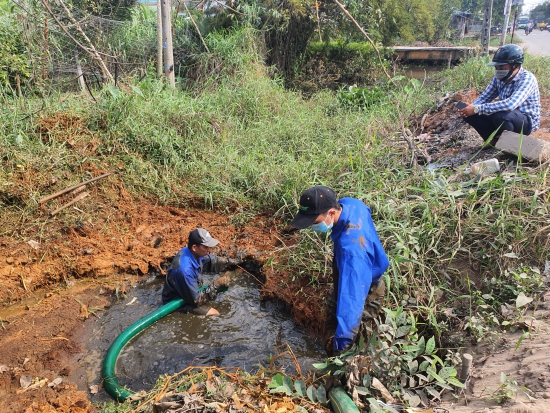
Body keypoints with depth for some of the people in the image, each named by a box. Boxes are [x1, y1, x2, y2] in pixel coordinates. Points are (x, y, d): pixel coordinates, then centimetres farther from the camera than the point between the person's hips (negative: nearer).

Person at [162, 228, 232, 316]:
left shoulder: (194, 252, -14)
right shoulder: (185, 270, -38)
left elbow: (210, 260, 9)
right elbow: (196, 300, -27)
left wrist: (227, 262, -6)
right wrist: (215, 285, -25)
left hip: (192, 292, 8)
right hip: (178, 303, -8)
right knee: (215, 315, -18)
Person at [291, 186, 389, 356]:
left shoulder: (351, 246, -47)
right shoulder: (348, 203, -20)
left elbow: (351, 297, -49)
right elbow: (365, 210, 7)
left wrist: (342, 342, -49)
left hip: (363, 290, -9)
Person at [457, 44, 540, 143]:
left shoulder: (527, 78, -24)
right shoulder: (499, 78, -2)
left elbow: (511, 104, -39)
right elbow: (484, 97, 3)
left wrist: (477, 109, -40)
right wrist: (470, 107, -21)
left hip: (527, 121, -7)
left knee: (501, 116, -39)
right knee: (470, 114, -9)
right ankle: (495, 140, 5)